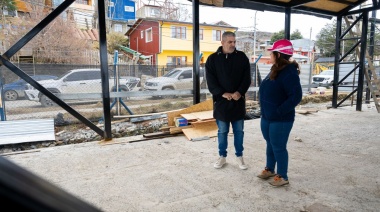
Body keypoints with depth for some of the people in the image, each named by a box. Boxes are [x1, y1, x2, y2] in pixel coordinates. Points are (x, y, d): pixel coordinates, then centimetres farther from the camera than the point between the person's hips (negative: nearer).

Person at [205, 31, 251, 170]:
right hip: (221, 101, -1)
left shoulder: (242, 57, 3)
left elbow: (247, 78, -1)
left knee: (239, 131, 10)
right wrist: (223, 94, -17)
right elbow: (210, 81, -5)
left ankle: (239, 156, 25)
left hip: (238, 101, 1)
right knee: (222, 131, 9)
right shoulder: (212, 59, 0)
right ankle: (222, 156, 24)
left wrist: (239, 92, -16)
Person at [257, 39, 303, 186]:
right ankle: (269, 169, 37)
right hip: (267, 117, 9)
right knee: (270, 144, 20)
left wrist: (279, 111, -23)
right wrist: (266, 111, 11)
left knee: (278, 147, 3)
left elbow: (296, 96, -26)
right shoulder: (275, 70, 10)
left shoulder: (289, 73, -20)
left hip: (280, 119, -9)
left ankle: (282, 177, 20)